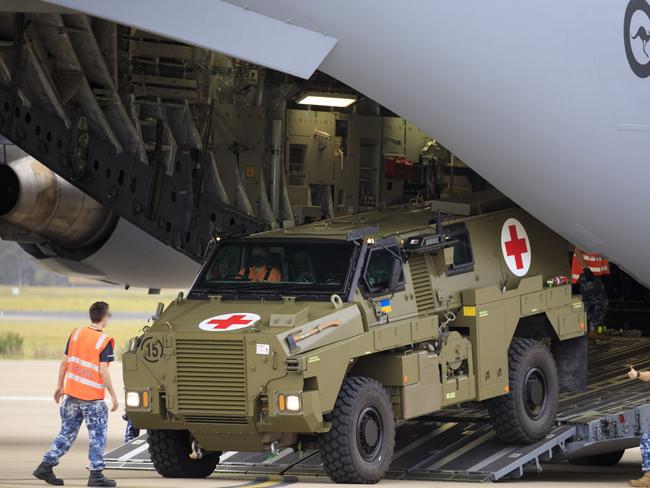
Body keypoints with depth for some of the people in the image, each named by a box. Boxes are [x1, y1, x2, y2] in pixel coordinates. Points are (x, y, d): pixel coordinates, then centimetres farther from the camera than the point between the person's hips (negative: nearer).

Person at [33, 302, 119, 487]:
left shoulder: (76, 333, 5)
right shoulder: (104, 341, -12)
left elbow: (64, 362, 8)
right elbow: (103, 371, -17)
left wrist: (60, 385, 19)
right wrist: (113, 396, -10)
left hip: (71, 394, 6)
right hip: (93, 397, -6)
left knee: (67, 433, 15)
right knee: (97, 436, 5)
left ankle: (46, 466, 12)